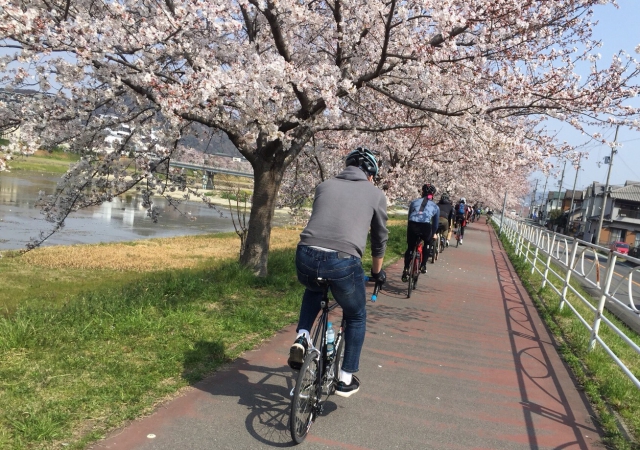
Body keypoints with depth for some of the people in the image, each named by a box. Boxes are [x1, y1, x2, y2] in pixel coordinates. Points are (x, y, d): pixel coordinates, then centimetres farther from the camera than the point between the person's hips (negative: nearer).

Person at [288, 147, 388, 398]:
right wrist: (377, 272, 42)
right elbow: (380, 238, 25)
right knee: (356, 317, 26)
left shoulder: (325, 186, 24)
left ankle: (301, 339, 21)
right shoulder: (375, 193, 17)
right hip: (343, 261, -3)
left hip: (306, 255, 3)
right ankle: (346, 378, 29)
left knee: (314, 290, 39)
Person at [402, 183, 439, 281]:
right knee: (428, 243, 33)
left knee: (410, 248, 24)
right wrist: (434, 234, 51)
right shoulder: (435, 206, 25)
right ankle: (423, 266, 28)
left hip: (412, 226, 1)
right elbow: (436, 222, 34)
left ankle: (406, 270, 15)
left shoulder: (414, 202, 27)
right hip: (426, 227, -1)